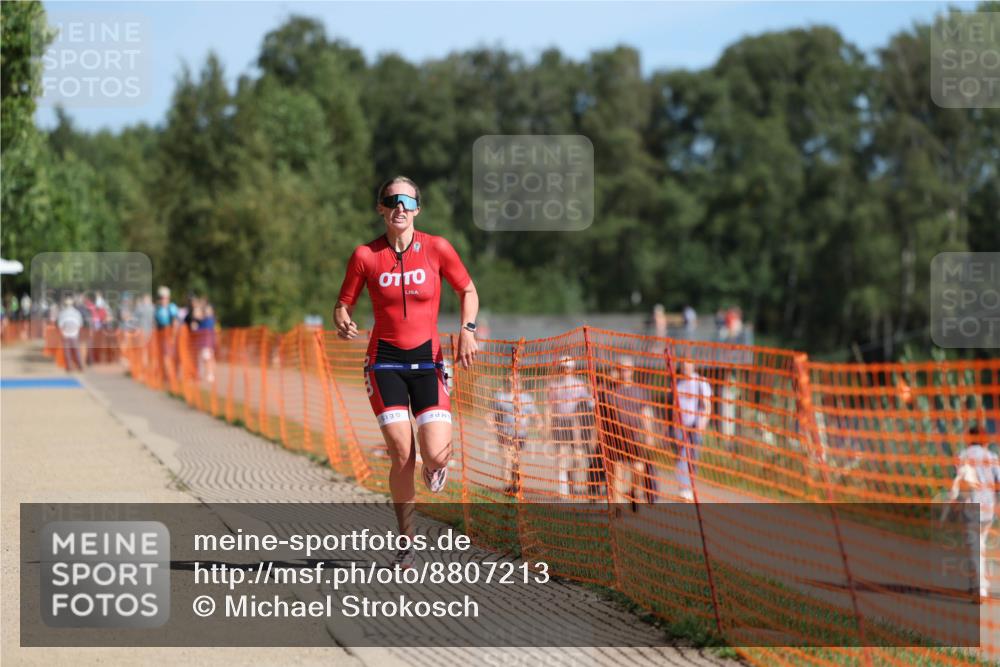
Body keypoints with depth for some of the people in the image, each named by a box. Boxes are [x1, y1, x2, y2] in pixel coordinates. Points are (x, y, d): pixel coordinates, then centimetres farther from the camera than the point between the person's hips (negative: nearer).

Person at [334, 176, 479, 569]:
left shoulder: (436, 248, -1)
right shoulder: (365, 256, -2)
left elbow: (468, 291, 11)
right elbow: (344, 303, 7)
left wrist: (467, 330, -5)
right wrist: (342, 323, -16)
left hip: (427, 360, 0)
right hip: (385, 362, 0)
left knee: (435, 456, -14)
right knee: (402, 455, -12)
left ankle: (436, 463, 27)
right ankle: (407, 545, 3)